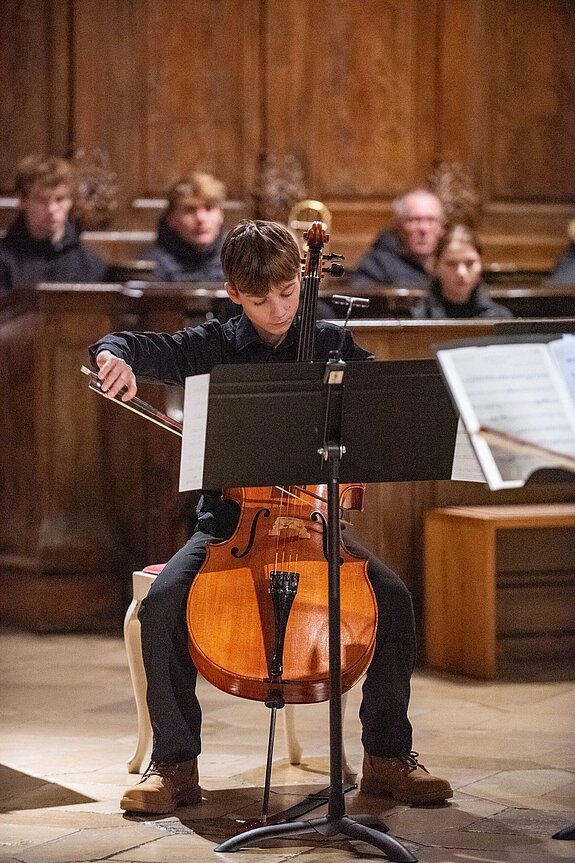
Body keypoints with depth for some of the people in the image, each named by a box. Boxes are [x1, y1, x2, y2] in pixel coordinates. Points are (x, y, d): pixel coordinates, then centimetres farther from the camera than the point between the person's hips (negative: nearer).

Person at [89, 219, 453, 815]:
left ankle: (387, 755, -6)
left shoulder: (330, 345, 6)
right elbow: (140, 347, -6)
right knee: (162, 600, -27)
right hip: (228, 523, -1)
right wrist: (114, 354, -30)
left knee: (392, 596, -23)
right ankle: (175, 764, -13)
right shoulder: (213, 347, 3)